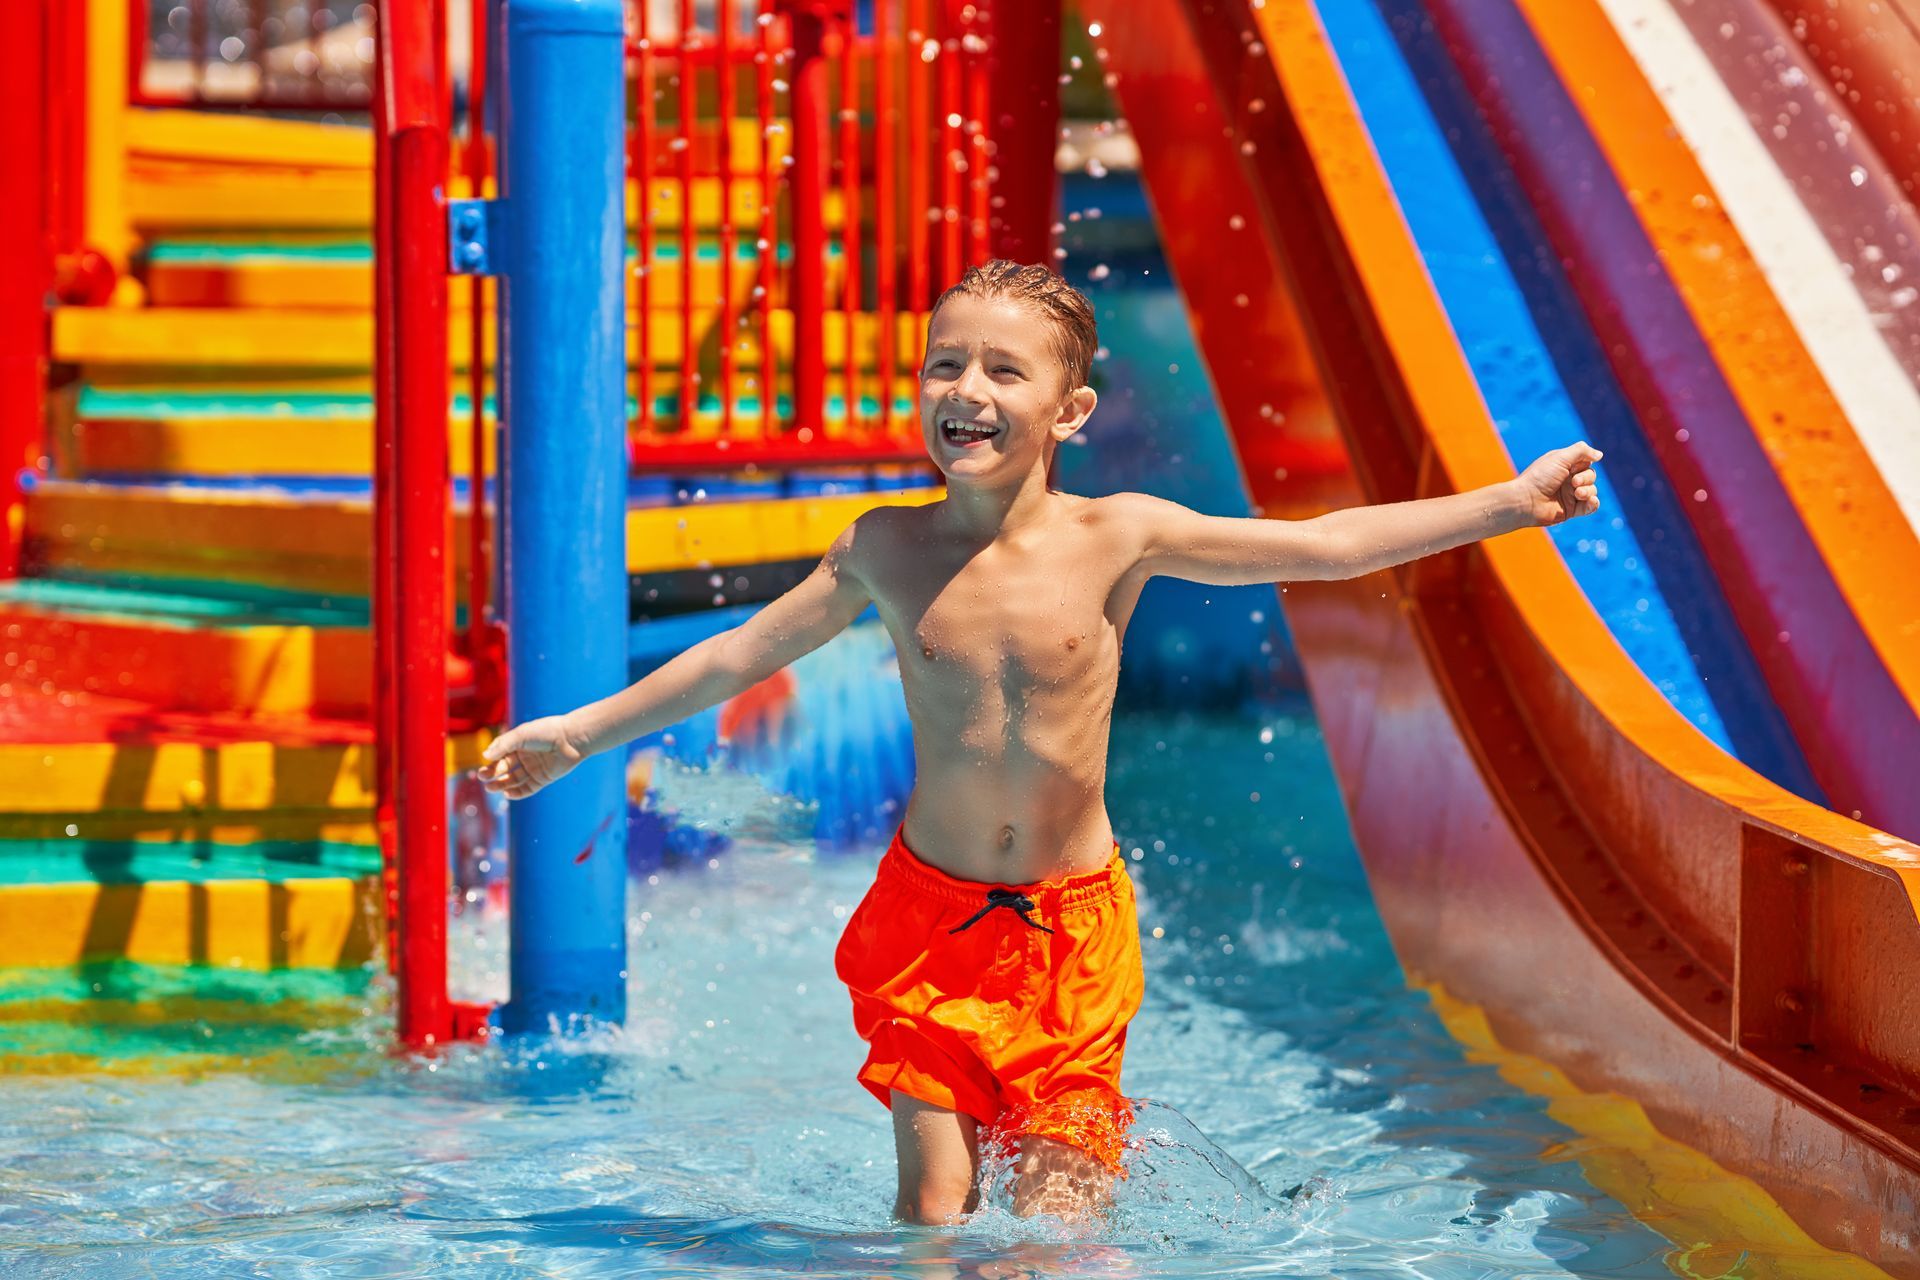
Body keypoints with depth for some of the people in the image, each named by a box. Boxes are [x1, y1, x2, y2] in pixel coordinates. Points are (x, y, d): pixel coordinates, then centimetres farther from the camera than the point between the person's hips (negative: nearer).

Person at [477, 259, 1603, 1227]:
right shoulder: (887, 549, -4)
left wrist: (1508, 503, -12)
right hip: (932, 911, 1)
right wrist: (578, 734, 12)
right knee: (933, 1208, -2)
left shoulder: (1114, 537, -8)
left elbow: (1324, 547, -8)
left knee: (1056, 1212, 0)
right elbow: (740, 657, 8)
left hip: (1074, 917, -1)